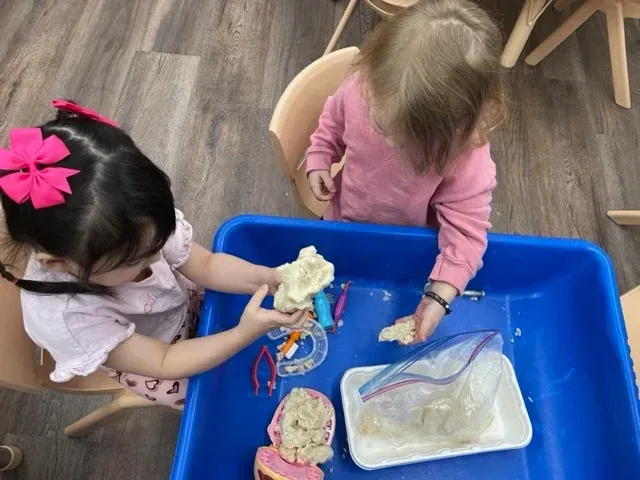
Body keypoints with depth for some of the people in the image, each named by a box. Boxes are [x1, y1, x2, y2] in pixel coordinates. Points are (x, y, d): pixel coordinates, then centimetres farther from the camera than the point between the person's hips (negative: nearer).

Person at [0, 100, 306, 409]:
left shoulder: (138, 227, -33)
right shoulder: (63, 315, -40)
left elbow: (206, 265, -18)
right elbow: (163, 363, -30)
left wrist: (268, 278, -36)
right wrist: (245, 333, -41)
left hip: (187, 300, 4)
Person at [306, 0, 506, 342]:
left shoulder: (469, 160, -39)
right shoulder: (360, 89, -30)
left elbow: (465, 230, -32)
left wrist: (439, 297, -39)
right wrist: (318, 162, -19)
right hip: (344, 220, 3)